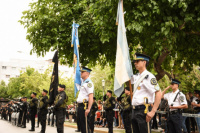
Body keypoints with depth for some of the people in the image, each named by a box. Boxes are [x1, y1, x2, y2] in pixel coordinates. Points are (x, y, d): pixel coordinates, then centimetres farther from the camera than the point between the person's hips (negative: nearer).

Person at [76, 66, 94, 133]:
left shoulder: (88, 83, -11)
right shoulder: (82, 82, 17)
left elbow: (91, 97, -20)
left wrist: (88, 109, -25)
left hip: (85, 106, -10)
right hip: (80, 106, 10)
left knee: (85, 125, -9)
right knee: (81, 125, 13)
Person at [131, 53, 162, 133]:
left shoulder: (149, 76, -11)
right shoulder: (136, 77, 13)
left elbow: (158, 94, -18)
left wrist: (153, 111, -21)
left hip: (143, 111, -8)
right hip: (134, 111, 8)